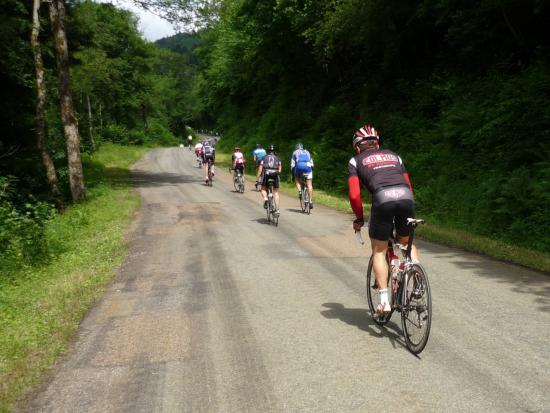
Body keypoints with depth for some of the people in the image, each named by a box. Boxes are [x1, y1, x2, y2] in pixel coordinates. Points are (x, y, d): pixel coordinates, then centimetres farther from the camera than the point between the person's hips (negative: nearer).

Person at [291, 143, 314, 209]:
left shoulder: (295, 152, 25)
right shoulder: (307, 152, 33)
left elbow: (292, 165, 18)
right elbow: (311, 163, 32)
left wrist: (292, 174, 23)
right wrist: (311, 169, 41)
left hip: (299, 166, -1)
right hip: (308, 166, 1)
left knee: (297, 179, 26)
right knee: (309, 185, 2)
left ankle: (300, 191, 2)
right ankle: (311, 201, -5)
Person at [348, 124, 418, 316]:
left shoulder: (356, 161, 21)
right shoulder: (393, 156, 32)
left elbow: (354, 195, 10)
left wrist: (359, 219, 23)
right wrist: (406, 210, 38)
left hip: (382, 199, -3)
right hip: (407, 197, 3)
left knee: (379, 251, 13)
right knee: (407, 243, 27)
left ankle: (384, 300, 7)